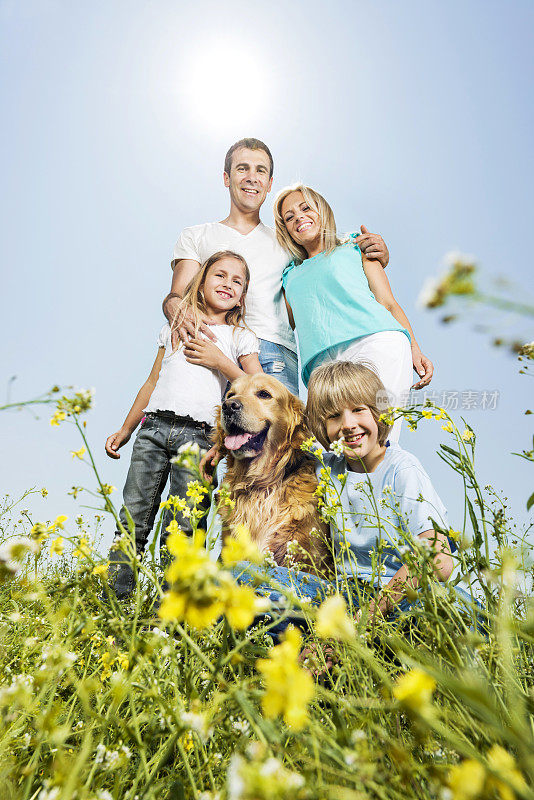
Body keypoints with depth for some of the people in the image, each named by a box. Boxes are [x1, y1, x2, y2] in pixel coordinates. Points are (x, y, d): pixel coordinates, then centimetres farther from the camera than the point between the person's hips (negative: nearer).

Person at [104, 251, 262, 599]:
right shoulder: (174, 328, 20)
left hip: (198, 435, -2)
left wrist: (220, 361, -5)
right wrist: (124, 431, 21)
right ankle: (114, 596, 10)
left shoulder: (241, 337, 13)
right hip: (154, 427, 3)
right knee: (133, 517, 0)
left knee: (181, 527, -6)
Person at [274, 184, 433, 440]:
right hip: (323, 362, 2)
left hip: (376, 342, -2)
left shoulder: (354, 249, 24)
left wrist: (414, 349, 1)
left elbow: (388, 303, 15)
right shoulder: (290, 275, 32)